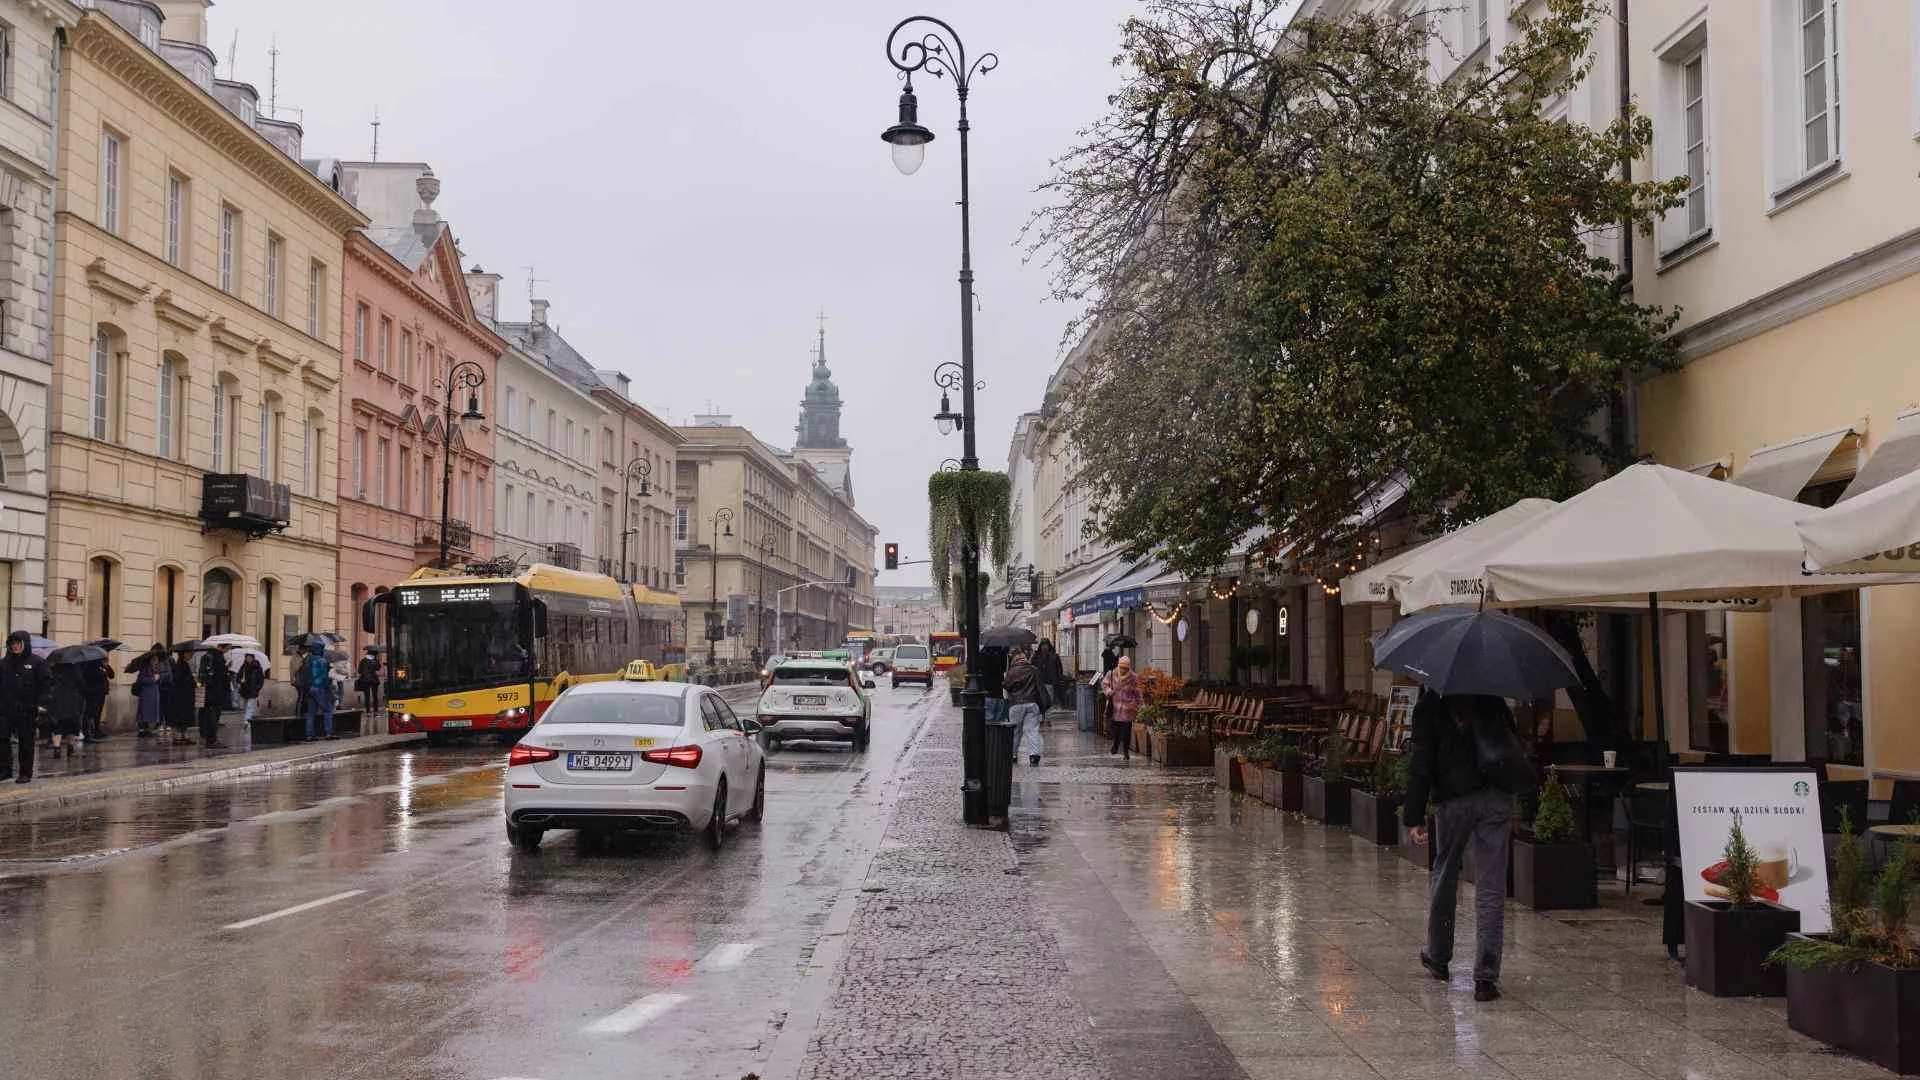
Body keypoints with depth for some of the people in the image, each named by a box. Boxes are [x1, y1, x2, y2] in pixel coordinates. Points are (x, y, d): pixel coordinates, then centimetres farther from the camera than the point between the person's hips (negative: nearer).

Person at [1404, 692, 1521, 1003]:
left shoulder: (1429, 704, 0)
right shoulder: (1493, 700, 10)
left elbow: (1420, 764, -6)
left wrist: (1414, 817, -6)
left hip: (1453, 801, -2)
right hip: (1497, 799, 2)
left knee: (1445, 878, 19)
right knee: (1491, 889, 0)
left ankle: (1437, 957, 34)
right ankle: (1485, 976, -5)